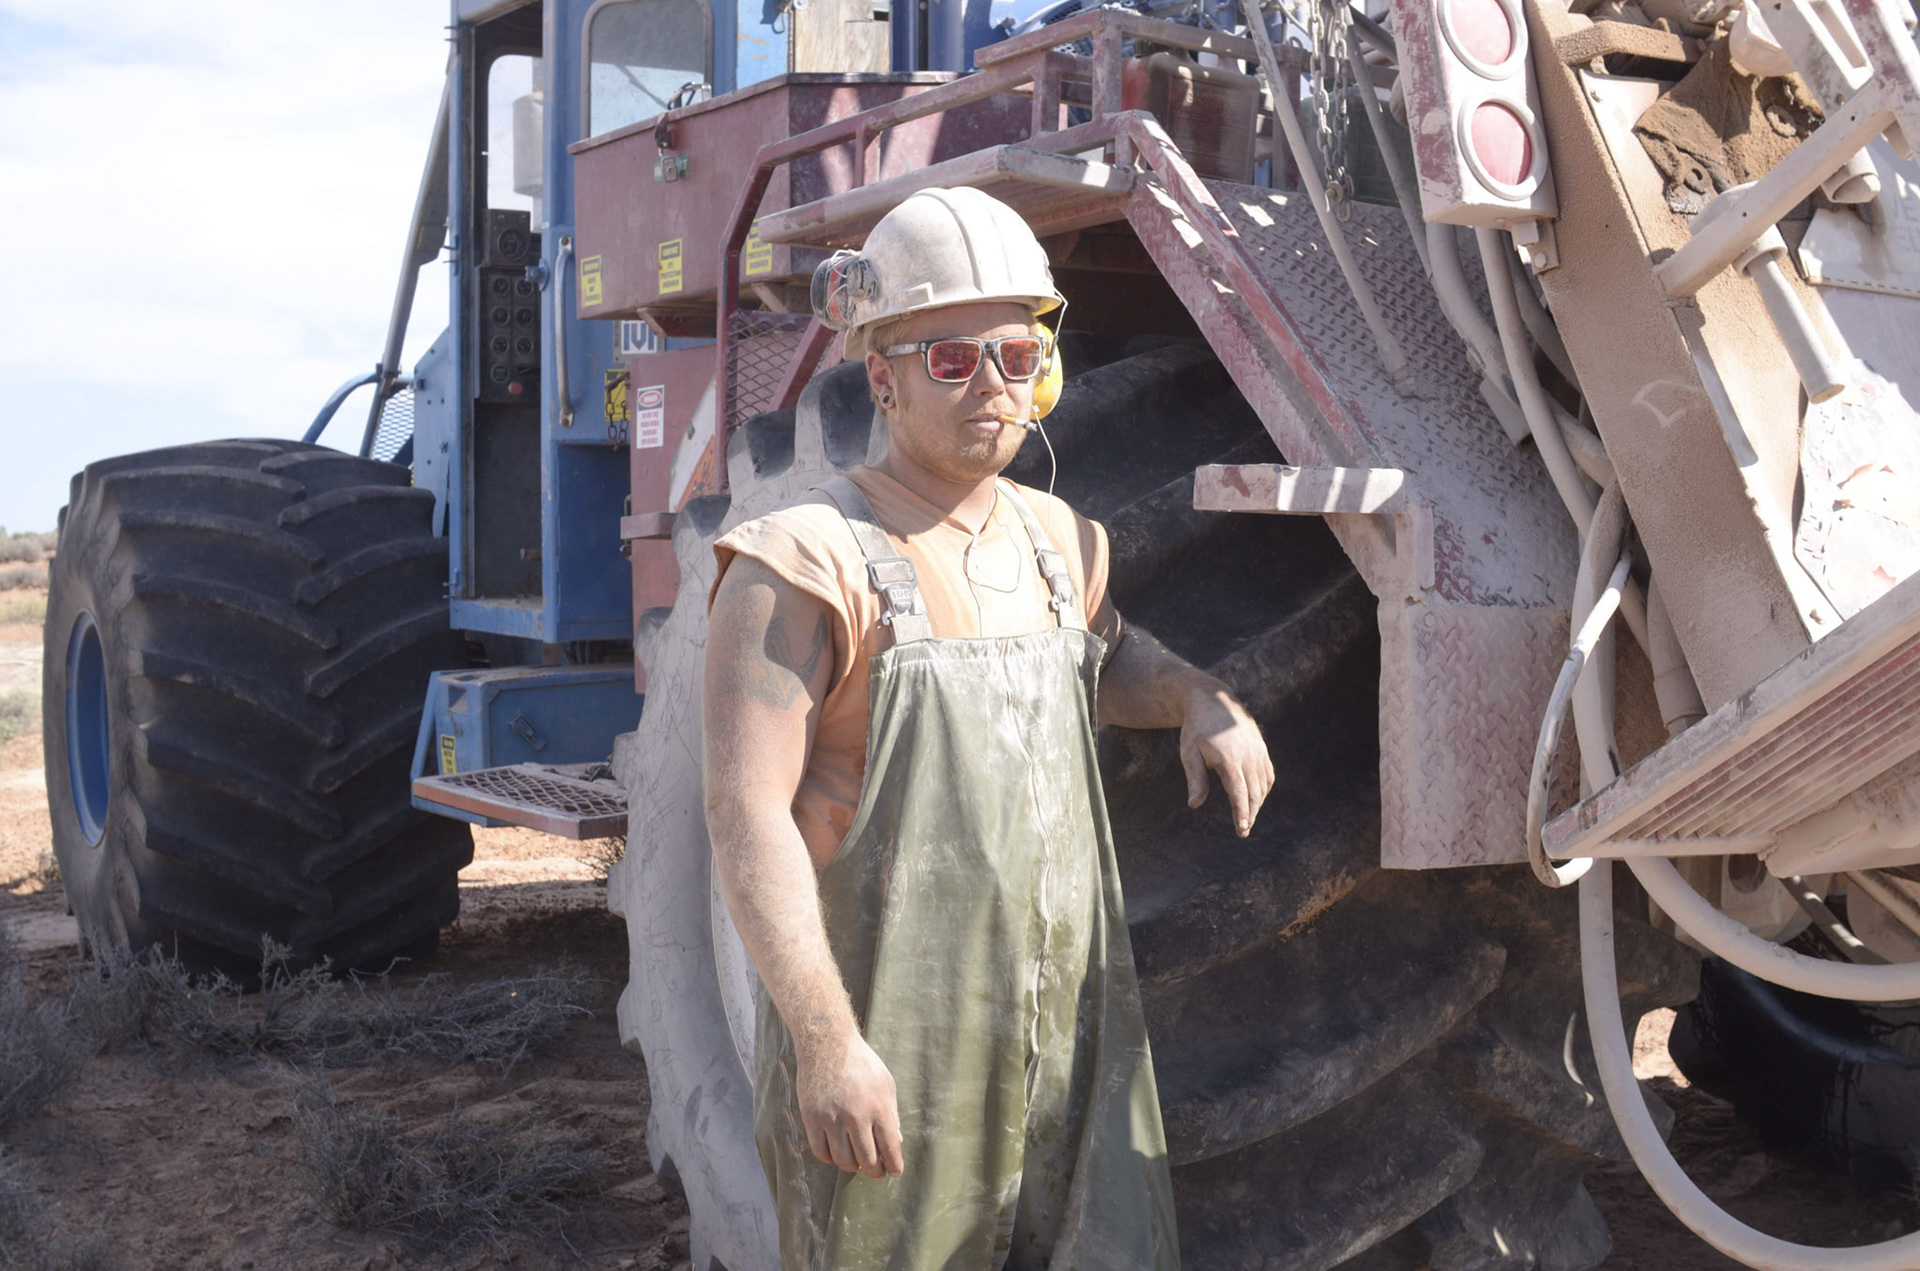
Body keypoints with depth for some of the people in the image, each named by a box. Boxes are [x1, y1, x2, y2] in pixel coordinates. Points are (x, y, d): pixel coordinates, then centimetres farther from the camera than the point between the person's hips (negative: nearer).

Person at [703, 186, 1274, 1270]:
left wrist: (1201, 700, 11)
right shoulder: (807, 566, -10)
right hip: (887, 1061, -6)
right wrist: (826, 1039, -24)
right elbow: (749, 818, -17)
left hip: (1075, 1031, 6)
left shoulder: (1057, 541, 12)